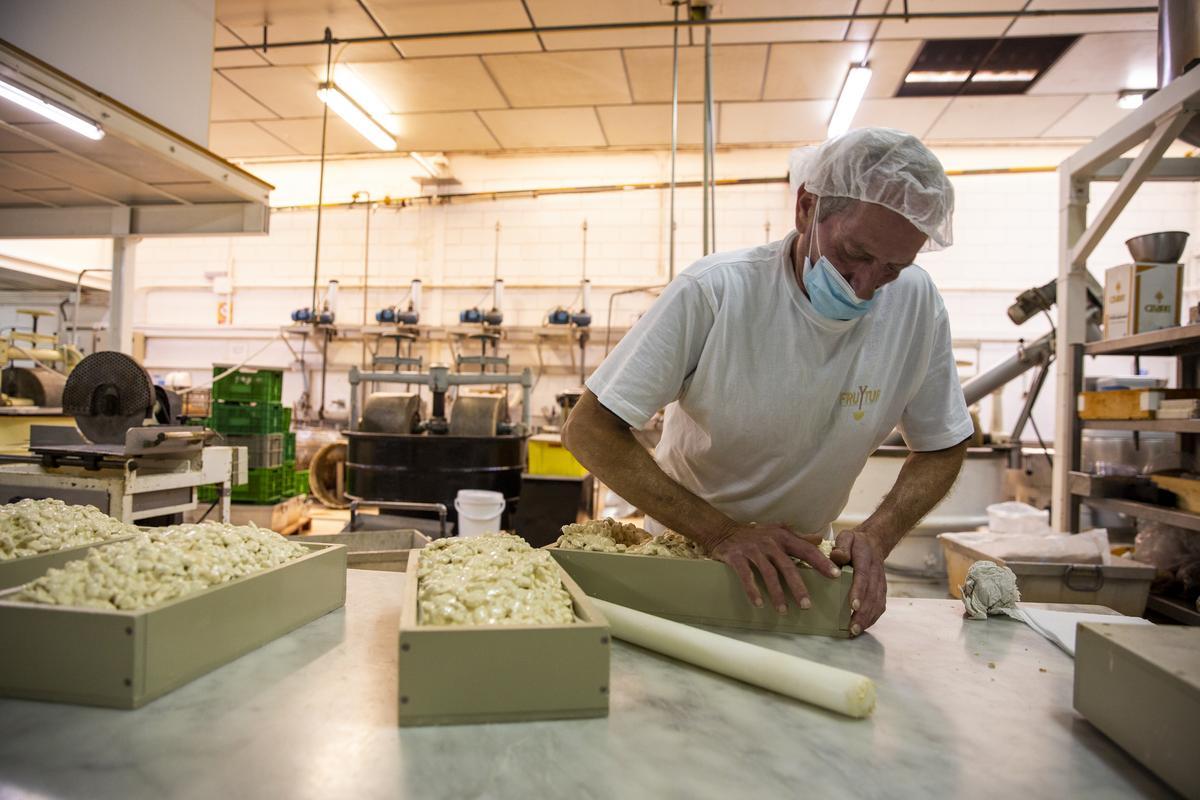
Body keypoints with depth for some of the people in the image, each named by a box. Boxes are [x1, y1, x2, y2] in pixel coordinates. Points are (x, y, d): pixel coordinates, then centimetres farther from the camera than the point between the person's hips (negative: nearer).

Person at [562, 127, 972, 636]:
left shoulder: (915, 303, -14)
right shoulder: (713, 292, -23)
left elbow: (942, 447, 0)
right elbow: (588, 430, -22)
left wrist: (876, 538, -18)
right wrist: (720, 532, -30)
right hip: (684, 545, -2)